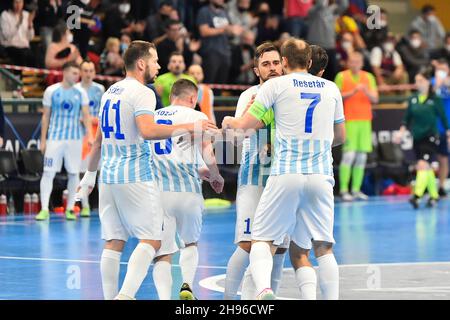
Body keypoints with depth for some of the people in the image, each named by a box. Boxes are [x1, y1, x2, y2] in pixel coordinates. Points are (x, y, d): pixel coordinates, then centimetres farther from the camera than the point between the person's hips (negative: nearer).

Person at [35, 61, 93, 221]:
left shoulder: (81, 93, 3)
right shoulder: (51, 91, -1)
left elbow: (86, 115, 2)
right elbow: (45, 116, 4)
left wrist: (90, 135, -12)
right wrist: (43, 139, 1)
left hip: (74, 138, 2)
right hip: (55, 137, -2)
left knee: (74, 173, 3)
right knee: (48, 173, -7)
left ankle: (70, 209, 12)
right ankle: (44, 209, -6)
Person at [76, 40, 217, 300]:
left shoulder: (110, 92, 16)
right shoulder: (142, 93, -9)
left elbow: (99, 140, 23)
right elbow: (148, 131, -25)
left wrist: (89, 176, 31)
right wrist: (189, 127, -23)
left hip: (109, 176, 8)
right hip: (136, 176, -8)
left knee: (114, 243, 8)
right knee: (151, 240, -6)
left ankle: (110, 297, 6)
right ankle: (126, 294, -21)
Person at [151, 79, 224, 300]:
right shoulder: (197, 117, 4)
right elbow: (209, 156, -6)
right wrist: (216, 176, 17)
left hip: (156, 191, 2)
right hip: (187, 191, -2)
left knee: (162, 253, 5)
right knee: (190, 243, 22)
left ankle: (164, 298, -13)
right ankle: (187, 285, 1)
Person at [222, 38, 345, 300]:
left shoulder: (276, 85, 4)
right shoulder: (331, 88, 15)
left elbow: (245, 125, 1)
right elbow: (340, 136, 24)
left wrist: (229, 122, 23)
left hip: (286, 174, -3)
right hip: (321, 176, 3)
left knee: (263, 239, 1)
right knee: (323, 247, 9)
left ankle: (263, 288, -26)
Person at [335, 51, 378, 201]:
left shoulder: (368, 77, 11)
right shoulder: (341, 76, 2)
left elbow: (375, 99, 6)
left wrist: (366, 91, -14)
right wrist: (353, 92, -16)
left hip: (365, 121, 4)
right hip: (349, 120, -4)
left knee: (362, 157, 3)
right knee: (349, 155, -11)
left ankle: (356, 189, 8)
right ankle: (343, 190, -8)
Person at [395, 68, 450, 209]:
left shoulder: (435, 99, -5)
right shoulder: (412, 99, 7)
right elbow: (407, 118, 12)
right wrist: (402, 131, -1)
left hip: (430, 138, -5)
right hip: (417, 138, 5)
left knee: (423, 165, -19)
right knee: (427, 168, 14)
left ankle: (417, 196, -28)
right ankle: (434, 195, 28)